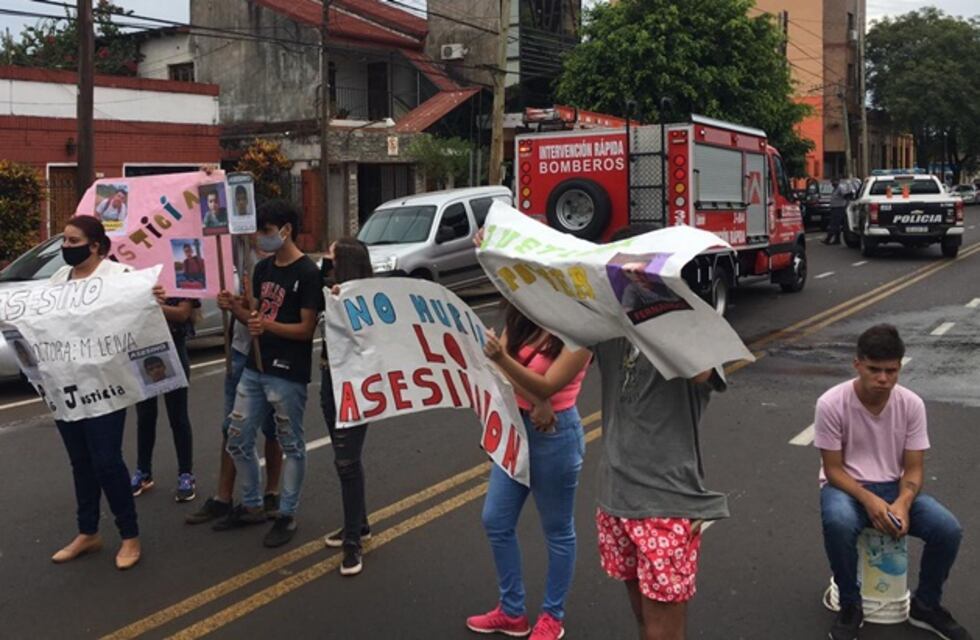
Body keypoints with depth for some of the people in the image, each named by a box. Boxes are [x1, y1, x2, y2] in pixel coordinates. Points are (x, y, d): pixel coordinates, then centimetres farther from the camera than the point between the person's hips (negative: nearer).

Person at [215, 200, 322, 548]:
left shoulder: (308, 273, -12)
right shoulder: (263, 268, 10)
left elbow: (307, 328, -15)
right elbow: (256, 318, 15)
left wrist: (269, 325, -30)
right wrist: (234, 307, -5)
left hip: (288, 375, -8)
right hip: (255, 369, 8)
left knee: (291, 445, 6)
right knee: (238, 440, 13)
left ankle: (287, 515, 18)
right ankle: (251, 505, 29)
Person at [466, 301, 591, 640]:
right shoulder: (521, 319, 4)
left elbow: (547, 386, -24)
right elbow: (505, 369, -7)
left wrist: (501, 358, -39)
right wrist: (536, 402, -24)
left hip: (554, 432, -7)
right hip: (516, 426, 7)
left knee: (557, 530, 7)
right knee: (495, 521, 11)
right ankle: (512, 612, 26)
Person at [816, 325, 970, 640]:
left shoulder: (912, 405, -9)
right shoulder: (831, 404, -18)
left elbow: (913, 469, -4)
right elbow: (833, 469, -13)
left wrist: (902, 503, -25)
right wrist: (869, 500, -29)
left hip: (894, 487, 3)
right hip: (846, 486, -3)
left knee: (949, 530, -23)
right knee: (837, 523, -38)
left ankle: (926, 605, 5)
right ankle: (850, 606, -12)